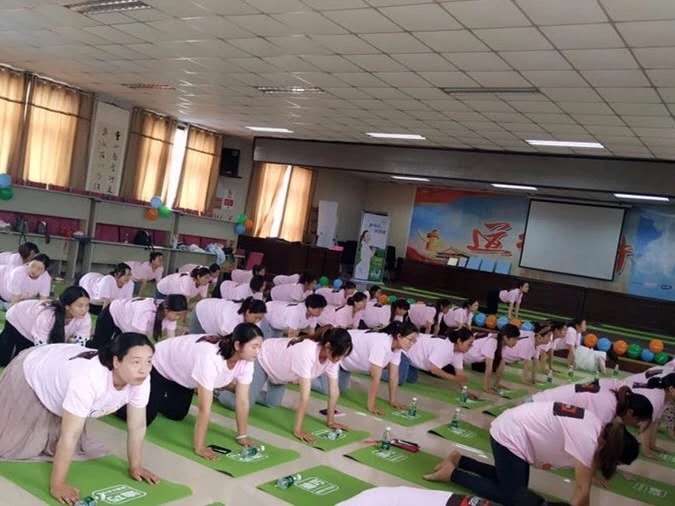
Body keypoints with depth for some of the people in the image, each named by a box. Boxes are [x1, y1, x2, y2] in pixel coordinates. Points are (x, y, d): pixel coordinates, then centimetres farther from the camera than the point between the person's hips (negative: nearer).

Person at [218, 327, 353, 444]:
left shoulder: (332, 354, -22)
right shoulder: (307, 352, -44)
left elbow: (334, 390, -14)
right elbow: (305, 394, -44)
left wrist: (330, 420, -13)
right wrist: (297, 429, -39)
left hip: (278, 363, 7)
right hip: (262, 358, -7)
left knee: (272, 403, 16)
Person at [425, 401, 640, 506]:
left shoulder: (599, 430, 4)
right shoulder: (588, 441, -22)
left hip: (512, 428, 9)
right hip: (510, 435, -9)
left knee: (511, 482, 17)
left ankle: (459, 460, 19)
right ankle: (453, 473, 2)